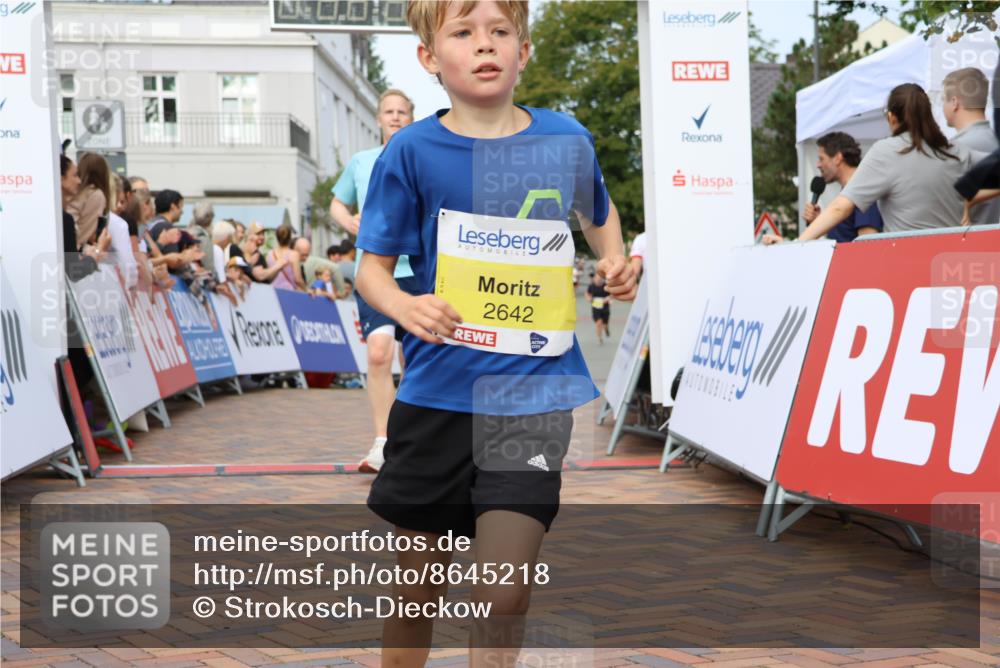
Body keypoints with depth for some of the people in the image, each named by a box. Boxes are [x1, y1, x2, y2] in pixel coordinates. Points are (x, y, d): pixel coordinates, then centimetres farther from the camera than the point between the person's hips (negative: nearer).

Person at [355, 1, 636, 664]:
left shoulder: (567, 139, 1)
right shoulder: (412, 150, -5)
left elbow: (599, 212, 22)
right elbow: (373, 265, 0)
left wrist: (615, 263, 2)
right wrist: (404, 306, -21)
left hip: (534, 396, 0)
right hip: (439, 393, 0)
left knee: (505, 595, -7)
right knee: (419, 588, 14)